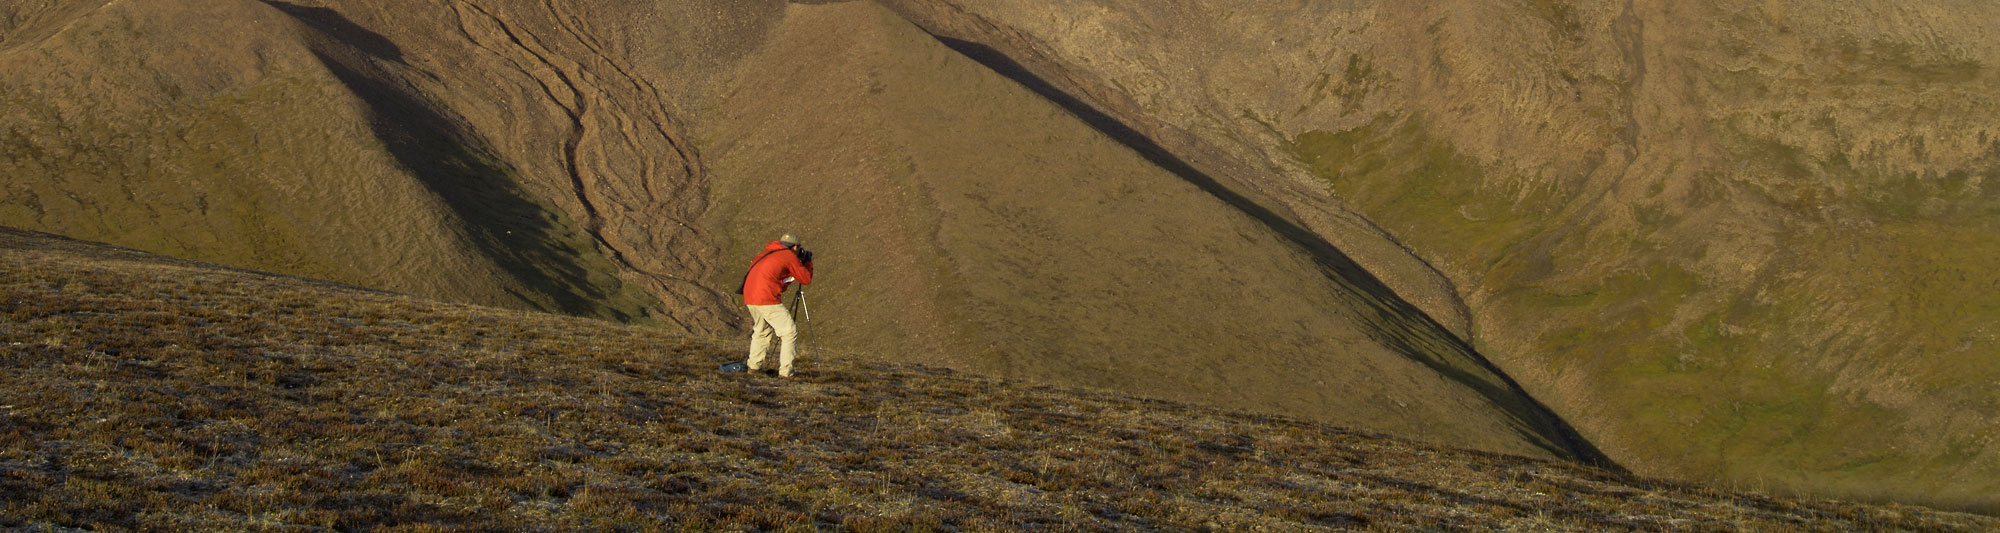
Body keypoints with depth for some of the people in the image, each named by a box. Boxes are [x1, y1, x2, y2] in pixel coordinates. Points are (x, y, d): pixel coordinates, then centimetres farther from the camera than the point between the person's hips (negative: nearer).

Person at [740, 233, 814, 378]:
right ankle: (785, 371, -7)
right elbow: (806, 279, 5)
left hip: (749, 297, 8)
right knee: (790, 332, -2)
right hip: (766, 299, -8)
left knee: (761, 330, 26)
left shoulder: (767, 253, 23)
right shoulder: (789, 256, 1)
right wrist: (808, 262, 21)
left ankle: (753, 364, 24)